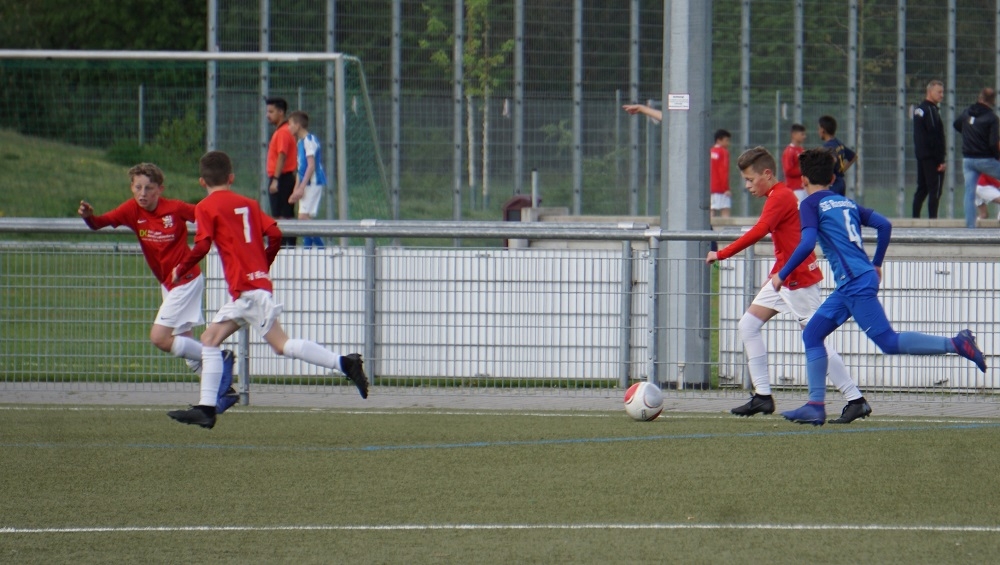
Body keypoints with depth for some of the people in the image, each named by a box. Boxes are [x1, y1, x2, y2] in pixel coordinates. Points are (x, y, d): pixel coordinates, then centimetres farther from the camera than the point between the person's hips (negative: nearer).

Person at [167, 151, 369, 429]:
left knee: (282, 344, -10)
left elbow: (202, 247, -12)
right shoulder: (248, 203, 16)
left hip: (247, 289, -8)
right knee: (210, 338, 12)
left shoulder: (206, 208, -2)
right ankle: (206, 408, 7)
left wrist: (180, 271, 4)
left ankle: (343, 363, -19)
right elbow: (274, 234, 7)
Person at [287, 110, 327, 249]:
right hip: (306, 185, 10)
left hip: (313, 183, -10)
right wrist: (295, 191, 22)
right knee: (307, 219, 7)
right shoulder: (301, 142, 18)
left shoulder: (309, 140, -10)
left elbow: (311, 166, -17)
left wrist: (301, 188, -20)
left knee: (304, 217, -16)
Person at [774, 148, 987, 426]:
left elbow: (807, 244, -15)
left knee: (888, 342, -9)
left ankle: (956, 344, -14)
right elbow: (884, 224, 16)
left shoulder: (811, 204, -2)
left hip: (855, 284, -9)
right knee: (812, 334, 11)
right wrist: (876, 264, 26)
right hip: (849, 286, 9)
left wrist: (782, 275, -6)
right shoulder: (847, 203, 19)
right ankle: (816, 405, 7)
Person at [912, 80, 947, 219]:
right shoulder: (931, 110, -14)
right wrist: (941, 160, -17)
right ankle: (932, 218, -12)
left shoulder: (919, 109, 15)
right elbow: (935, 137, -18)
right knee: (935, 190, -8)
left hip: (921, 155, 9)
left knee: (922, 189, 13)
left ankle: (915, 217, 13)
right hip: (931, 158, -9)